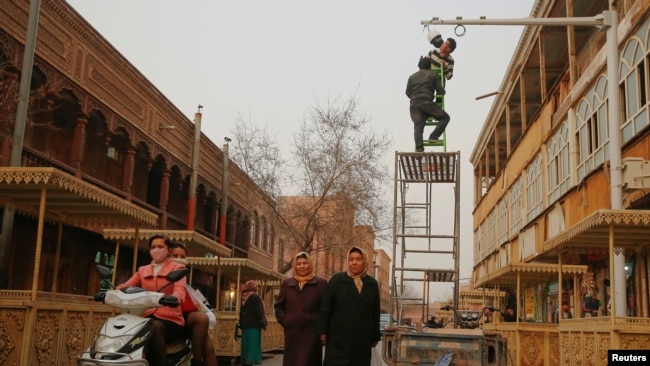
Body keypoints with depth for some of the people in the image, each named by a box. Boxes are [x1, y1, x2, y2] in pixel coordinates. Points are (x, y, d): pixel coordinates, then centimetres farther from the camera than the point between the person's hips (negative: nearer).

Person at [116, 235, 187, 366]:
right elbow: (126, 285, 6)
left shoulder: (177, 268, 9)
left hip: (169, 318, -3)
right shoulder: (142, 270, 24)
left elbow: (180, 288, -13)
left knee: (155, 327, -37)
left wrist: (174, 298, -38)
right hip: (147, 317, 4)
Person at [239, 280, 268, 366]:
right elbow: (259, 312, -14)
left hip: (245, 325, 7)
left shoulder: (244, 297, 13)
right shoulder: (255, 297, -10)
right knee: (252, 346, -6)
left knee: (246, 346, 10)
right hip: (253, 325, -7)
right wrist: (263, 324, -8)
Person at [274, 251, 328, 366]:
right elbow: (278, 305, 16)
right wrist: (284, 320, 4)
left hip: (312, 333, -2)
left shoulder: (321, 283, 2)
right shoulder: (287, 283, 11)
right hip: (292, 332, 2)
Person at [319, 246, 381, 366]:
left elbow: (375, 312, 11)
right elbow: (325, 308, -1)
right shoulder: (336, 280, 0)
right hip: (339, 338, -3)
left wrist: (375, 336, 11)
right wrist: (323, 331, -4)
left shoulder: (372, 284, 8)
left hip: (363, 339, 3)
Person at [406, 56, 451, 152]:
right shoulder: (433, 75, 13)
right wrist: (437, 94, 33)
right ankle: (433, 136, -7)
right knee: (445, 117, 7)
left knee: (418, 126, -7)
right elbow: (441, 91, 10)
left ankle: (419, 148, -25)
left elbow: (408, 92, 19)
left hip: (414, 104, 4)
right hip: (426, 102, -4)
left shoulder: (412, 77, 23)